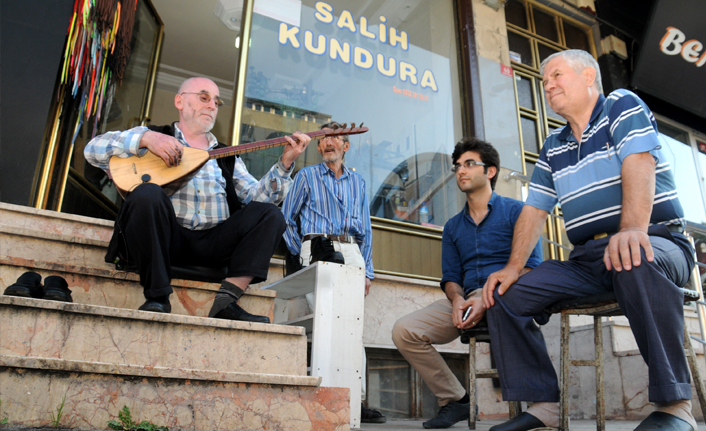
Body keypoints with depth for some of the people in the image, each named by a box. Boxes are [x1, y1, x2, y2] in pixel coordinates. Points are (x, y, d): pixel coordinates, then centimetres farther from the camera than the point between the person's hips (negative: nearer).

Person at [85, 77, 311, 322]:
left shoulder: (226, 157, 26)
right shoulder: (153, 136, 18)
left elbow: (257, 196, 11)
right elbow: (93, 149, 4)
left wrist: (285, 164, -3)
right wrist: (145, 139, -11)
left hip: (213, 244, 3)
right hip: (168, 237, -3)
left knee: (270, 215, -17)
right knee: (147, 194, -32)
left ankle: (226, 300, -27)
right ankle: (157, 297, -20)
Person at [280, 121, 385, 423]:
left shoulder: (358, 183, 23)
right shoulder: (306, 176, 16)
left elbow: (366, 232, 20)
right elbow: (287, 219, 10)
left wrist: (367, 271, 12)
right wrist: (301, 254, -1)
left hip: (351, 254, 3)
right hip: (317, 251, -3)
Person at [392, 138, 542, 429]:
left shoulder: (515, 211, 6)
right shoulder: (453, 227, 22)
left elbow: (532, 265, -4)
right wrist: (457, 300, -9)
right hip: (467, 299, 5)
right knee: (404, 331, -15)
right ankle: (455, 400, 1)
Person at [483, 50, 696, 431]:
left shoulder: (622, 105, 2)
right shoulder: (553, 148, 18)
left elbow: (638, 165, -18)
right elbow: (534, 211, 13)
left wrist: (632, 228, -36)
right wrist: (514, 267, -2)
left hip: (657, 242, -5)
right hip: (587, 260, 6)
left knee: (635, 260, -41)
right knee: (505, 295, -8)